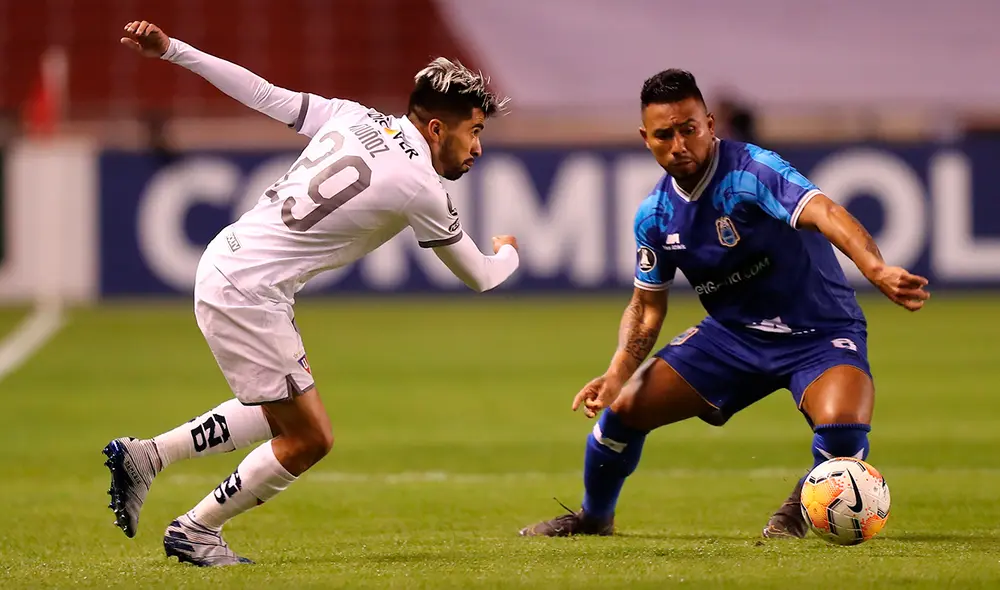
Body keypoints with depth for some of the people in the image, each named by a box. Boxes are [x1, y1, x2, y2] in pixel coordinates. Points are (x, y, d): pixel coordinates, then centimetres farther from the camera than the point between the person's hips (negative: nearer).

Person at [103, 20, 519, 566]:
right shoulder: (421, 188, -13)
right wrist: (508, 251, 26)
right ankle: (194, 531, 13)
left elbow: (263, 94, 7)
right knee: (309, 439, 1)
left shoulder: (355, 118, 5)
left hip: (225, 262, 9)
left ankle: (144, 455, 22)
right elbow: (479, 276, 2)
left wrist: (170, 49, 12)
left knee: (283, 415, 22)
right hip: (247, 293, -9)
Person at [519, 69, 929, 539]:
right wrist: (617, 373, -7)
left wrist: (877, 270, -62)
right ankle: (594, 518, 27)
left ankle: (803, 510, 2)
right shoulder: (655, 214, -3)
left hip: (818, 333, -6)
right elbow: (647, 306, 10)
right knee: (625, 408, -3)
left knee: (842, 427, -33)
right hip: (732, 333, 6)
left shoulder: (752, 172, -25)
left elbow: (823, 213, -43)